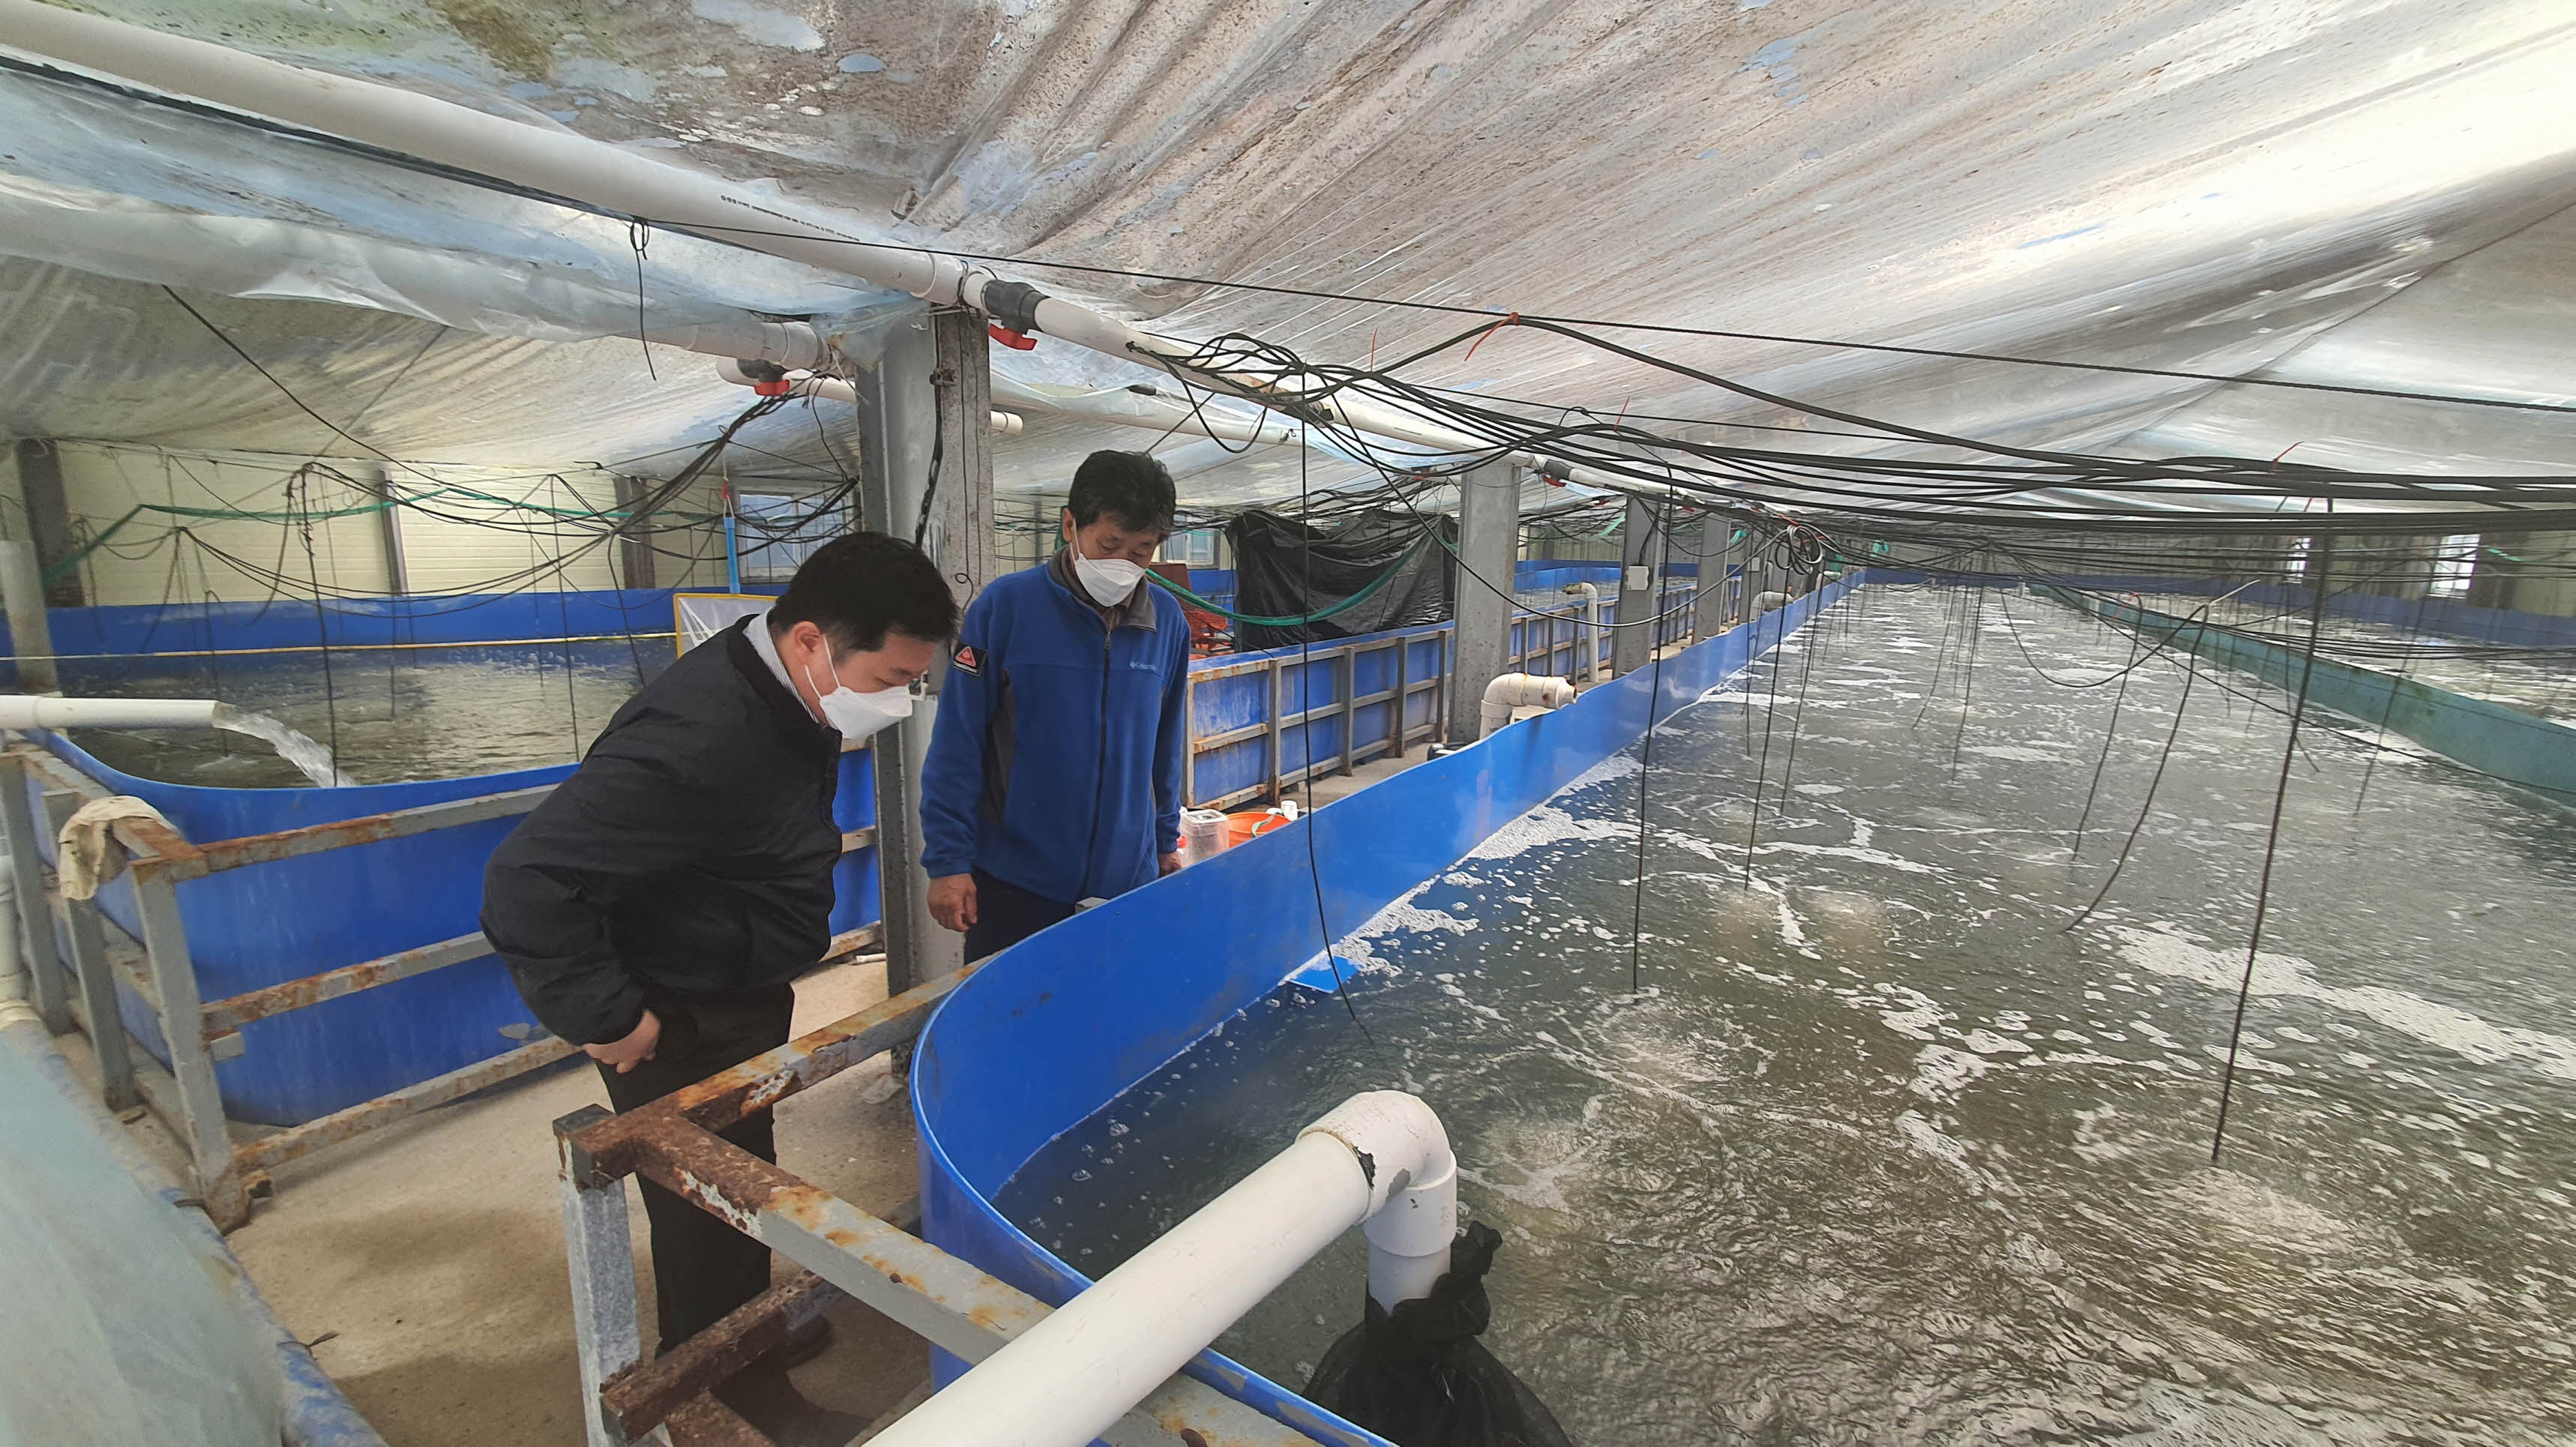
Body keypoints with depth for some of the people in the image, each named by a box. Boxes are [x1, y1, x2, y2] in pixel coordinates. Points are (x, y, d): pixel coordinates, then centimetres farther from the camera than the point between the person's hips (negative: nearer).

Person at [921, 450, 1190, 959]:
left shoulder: (1168, 621, 1)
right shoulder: (1006, 606, -11)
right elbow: (957, 744, -9)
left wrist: (1167, 840, 15)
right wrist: (948, 860, -9)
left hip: (1129, 878, 3)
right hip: (1013, 883, -3)